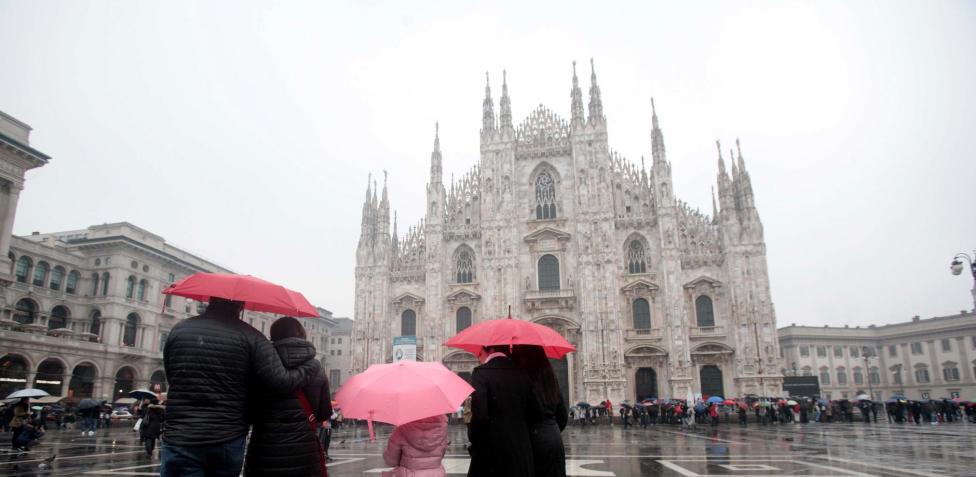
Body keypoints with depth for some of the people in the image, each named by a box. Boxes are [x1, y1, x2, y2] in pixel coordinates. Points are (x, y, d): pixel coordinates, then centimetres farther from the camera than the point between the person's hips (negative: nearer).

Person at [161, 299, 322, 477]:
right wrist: (314, 364, 3)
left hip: (181, 439, 0)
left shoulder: (178, 330, 1)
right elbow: (281, 381, -14)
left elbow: (173, 378, 14)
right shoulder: (250, 336, -6)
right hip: (229, 441, 0)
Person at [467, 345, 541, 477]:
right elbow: (536, 412, 4)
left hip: (491, 451, -5)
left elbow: (479, 414, -20)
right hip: (521, 450, 5)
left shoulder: (481, 373, -11)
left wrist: (473, 439, -4)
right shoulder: (521, 372, 5)